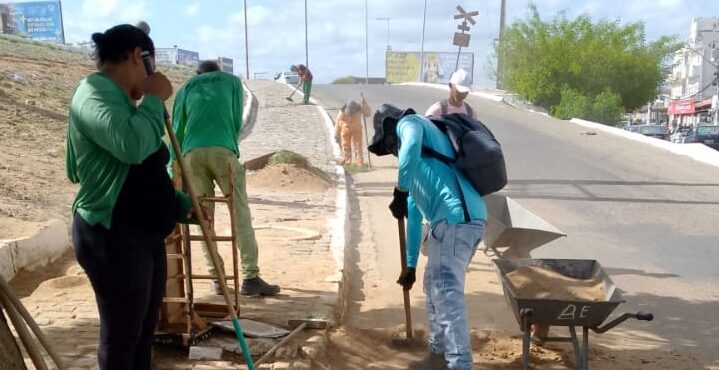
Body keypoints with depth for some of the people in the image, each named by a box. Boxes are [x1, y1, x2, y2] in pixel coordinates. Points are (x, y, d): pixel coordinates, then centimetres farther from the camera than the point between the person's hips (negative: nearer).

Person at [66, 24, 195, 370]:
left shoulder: (119, 99, 18)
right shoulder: (94, 92, -14)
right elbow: (133, 146, -34)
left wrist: (183, 205, 24)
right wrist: (154, 98, -18)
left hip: (145, 234, 10)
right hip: (112, 237, -10)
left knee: (144, 328, 18)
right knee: (122, 335, 0)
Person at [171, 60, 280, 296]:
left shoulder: (185, 88, 26)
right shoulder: (232, 81, 23)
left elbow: (176, 131, 18)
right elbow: (237, 122, 13)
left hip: (191, 153, 3)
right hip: (222, 150, -2)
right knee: (241, 215, -1)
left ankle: (217, 278, 8)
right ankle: (251, 278, -7)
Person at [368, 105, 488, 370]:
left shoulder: (409, 123, 9)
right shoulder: (417, 161, 35)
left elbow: (411, 144, -19)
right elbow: (415, 216, 36)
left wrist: (399, 192, -15)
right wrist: (410, 266, 38)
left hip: (455, 220, -10)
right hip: (466, 220, 10)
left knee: (447, 296, -11)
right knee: (434, 288, 23)